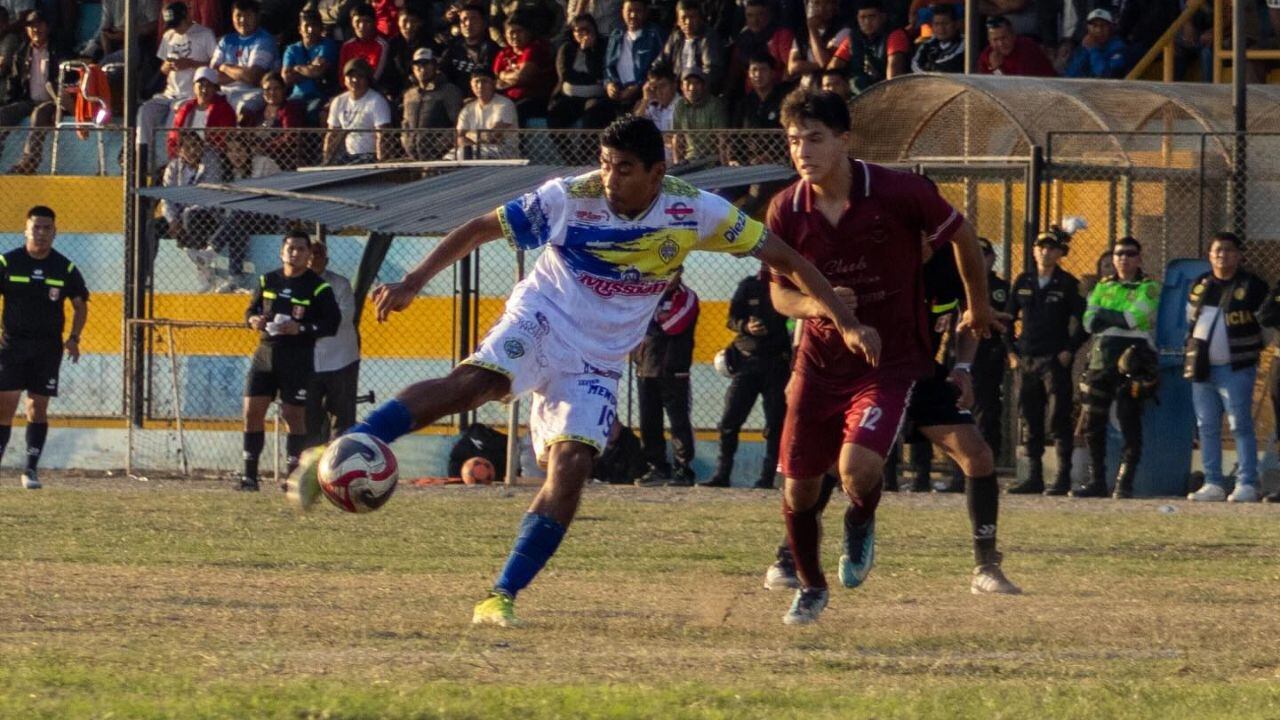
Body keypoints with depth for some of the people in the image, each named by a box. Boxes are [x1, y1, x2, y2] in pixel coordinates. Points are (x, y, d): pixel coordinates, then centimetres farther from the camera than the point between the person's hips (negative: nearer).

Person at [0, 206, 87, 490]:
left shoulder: (65, 268, 4)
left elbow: (80, 305, 12)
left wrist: (73, 338, -2)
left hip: (48, 346, 2)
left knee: (38, 408, 2)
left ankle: (31, 469, 8)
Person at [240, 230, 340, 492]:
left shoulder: (318, 288, -3)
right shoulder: (267, 281, 10)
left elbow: (331, 324, -7)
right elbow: (251, 310, 18)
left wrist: (301, 328, -21)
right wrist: (253, 319, -7)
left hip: (298, 359, -4)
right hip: (265, 353, 4)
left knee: (294, 417, -1)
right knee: (252, 412, -2)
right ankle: (249, 476, 4)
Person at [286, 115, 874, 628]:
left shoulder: (693, 212, -11)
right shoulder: (569, 198, -14)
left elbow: (783, 258, -4)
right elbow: (482, 228, -4)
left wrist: (845, 322, -9)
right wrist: (414, 281, -11)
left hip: (599, 361, 2)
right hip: (542, 319, -2)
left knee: (569, 473, -15)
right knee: (472, 381, -31)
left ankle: (502, 596, -7)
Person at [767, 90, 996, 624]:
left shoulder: (899, 193, -17)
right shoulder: (786, 210, -7)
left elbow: (961, 235, 0)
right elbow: (779, 293, 2)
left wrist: (978, 306, 13)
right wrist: (815, 305, -22)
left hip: (890, 363, -4)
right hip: (820, 360, 4)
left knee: (858, 468, -24)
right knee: (799, 488, 5)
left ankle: (861, 524, 13)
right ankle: (810, 586, 32)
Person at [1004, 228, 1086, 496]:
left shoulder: (1067, 284, 0)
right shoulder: (1023, 282, 12)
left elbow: (1083, 321, 0)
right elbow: (1008, 317, 18)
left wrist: (1069, 351, -9)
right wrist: (1011, 350, 9)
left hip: (1056, 361, -5)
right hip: (1026, 361, 5)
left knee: (1059, 419, -7)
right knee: (1030, 420, 6)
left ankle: (1063, 477, -6)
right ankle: (1033, 476, 10)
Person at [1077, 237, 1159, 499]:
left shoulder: (1148, 288, 3)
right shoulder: (1103, 287, 18)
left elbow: (1136, 318, -12)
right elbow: (1090, 323, 6)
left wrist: (1105, 315, -2)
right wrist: (1120, 318, -7)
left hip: (1132, 361, -5)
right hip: (1102, 357, 5)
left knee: (1130, 423, -6)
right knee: (1093, 423, 5)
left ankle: (1125, 483, -3)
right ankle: (1097, 481, 13)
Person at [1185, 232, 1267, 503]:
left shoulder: (1252, 286, -2)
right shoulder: (1200, 286, 14)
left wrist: (1254, 349, 0)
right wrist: (1191, 356, 16)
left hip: (1235, 369, -6)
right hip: (1203, 369, 6)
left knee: (1240, 425, -10)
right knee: (1207, 427, 6)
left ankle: (1247, 484, -11)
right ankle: (1213, 484, 10)